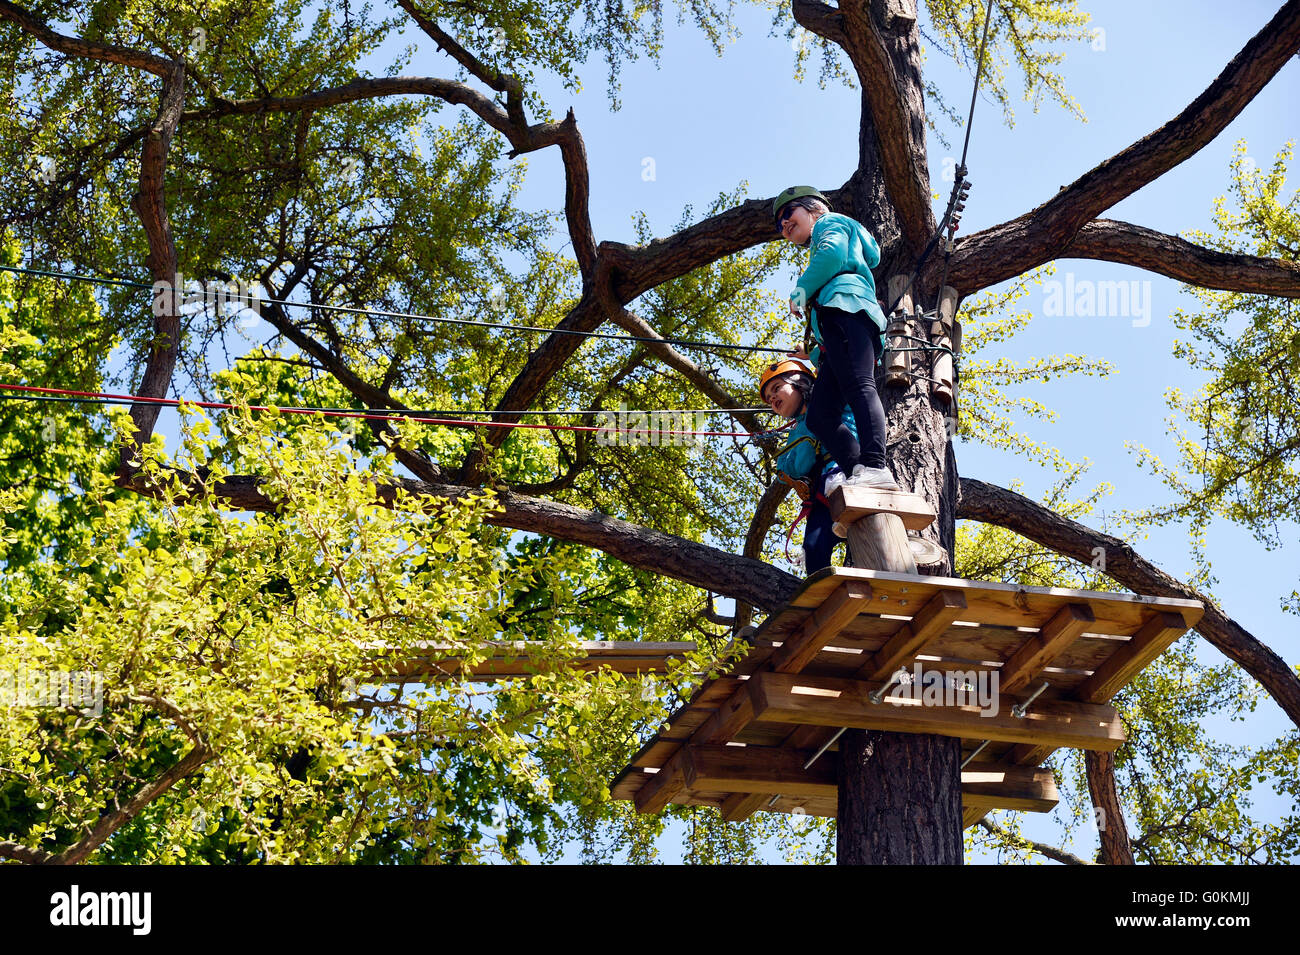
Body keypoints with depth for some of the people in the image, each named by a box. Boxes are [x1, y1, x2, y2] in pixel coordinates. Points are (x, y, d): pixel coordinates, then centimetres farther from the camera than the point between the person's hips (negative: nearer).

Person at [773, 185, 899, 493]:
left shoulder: (831, 222, 20)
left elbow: (833, 252, -4)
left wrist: (800, 292, 5)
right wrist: (813, 354, 45)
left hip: (845, 306, -10)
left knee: (859, 387, -29)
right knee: (819, 416, -7)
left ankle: (874, 466, -47)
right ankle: (853, 469, -28)